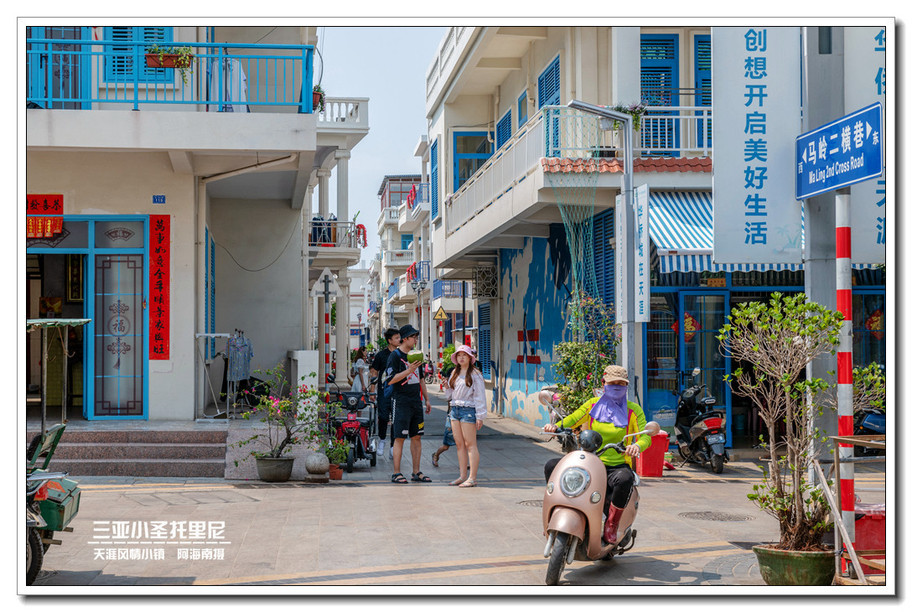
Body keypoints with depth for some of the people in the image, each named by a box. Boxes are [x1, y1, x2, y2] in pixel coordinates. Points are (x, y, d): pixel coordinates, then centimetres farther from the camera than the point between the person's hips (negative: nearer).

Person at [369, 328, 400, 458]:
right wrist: (373, 390, 0)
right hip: (384, 391, -3)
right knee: (383, 417, -10)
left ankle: (393, 447, 7)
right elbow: (374, 371, 5)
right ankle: (382, 440, 16)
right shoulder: (381, 355, 0)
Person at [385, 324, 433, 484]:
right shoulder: (395, 356, -7)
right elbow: (390, 379, -14)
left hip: (416, 403, 7)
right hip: (401, 403, -7)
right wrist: (409, 370, -21)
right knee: (399, 438, -6)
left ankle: (416, 472, 13)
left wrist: (427, 399, 21)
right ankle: (396, 473, -2)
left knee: (416, 437, 8)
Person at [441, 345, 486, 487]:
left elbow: (479, 396, -9)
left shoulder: (475, 374, -5)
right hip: (455, 409, 7)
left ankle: (472, 478, -5)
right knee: (459, 444, 8)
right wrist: (447, 387, 4)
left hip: (468, 410, -7)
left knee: (470, 444, -6)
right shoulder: (455, 373, 16)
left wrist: (480, 416, -13)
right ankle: (463, 476, 13)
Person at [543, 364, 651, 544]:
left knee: (625, 479, -39)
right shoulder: (594, 404, 10)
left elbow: (646, 436, -9)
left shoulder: (633, 409, 1)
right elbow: (572, 419, 6)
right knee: (552, 466, -14)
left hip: (617, 466, -3)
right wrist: (555, 426, -16)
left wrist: (637, 446, -33)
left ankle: (611, 525, -15)